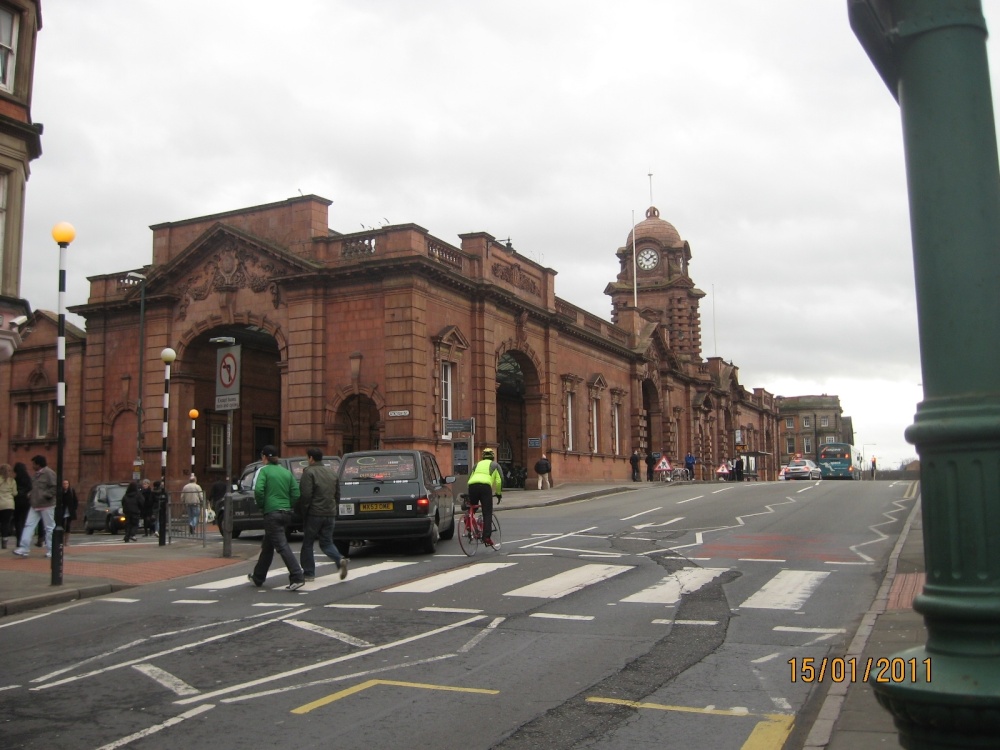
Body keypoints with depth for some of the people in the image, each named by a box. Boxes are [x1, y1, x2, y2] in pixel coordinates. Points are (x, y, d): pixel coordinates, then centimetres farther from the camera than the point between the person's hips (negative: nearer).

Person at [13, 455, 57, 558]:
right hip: (35, 505, 8)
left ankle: (50, 550, 9)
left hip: (46, 505, -8)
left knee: (49, 527, 1)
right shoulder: (36, 474, 15)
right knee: (29, 525, 0)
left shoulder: (49, 473, -11)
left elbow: (55, 488, -17)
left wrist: (44, 495, -21)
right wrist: (30, 495, 9)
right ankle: (23, 549, -2)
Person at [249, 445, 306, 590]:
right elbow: (296, 493, 5)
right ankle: (258, 577, 31)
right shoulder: (286, 472, 13)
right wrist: (288, 507, 13)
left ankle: (297, 577, -20)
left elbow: (258, 489, -18)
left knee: (282, 546, -11)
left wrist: (260, 505, -3)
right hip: (286, 513, 7)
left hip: (272, 513, -7)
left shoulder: (263, 470, -3)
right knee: (267, 546, 20)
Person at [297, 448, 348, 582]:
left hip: (314, 514, -6)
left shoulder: (309, 472, -10)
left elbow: (305, 495, -17)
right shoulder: (332, 472, 12)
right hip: (330, 514, 6)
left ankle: (308, 573, 13)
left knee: (307, 543, 9)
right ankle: (340, 560, -12)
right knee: (327, 542, 14)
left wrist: (302, 512, -7)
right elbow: (337, 495, 15)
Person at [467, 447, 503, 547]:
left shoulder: (478, 464, 34)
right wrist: (499, 493, 26)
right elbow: (499, 481, 14)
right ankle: (486, 537, -9)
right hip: (485, 486, -3)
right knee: (487, 514, 0)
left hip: (472, 486, 3)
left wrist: (469, 495, 34)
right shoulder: (495, 465, 25)